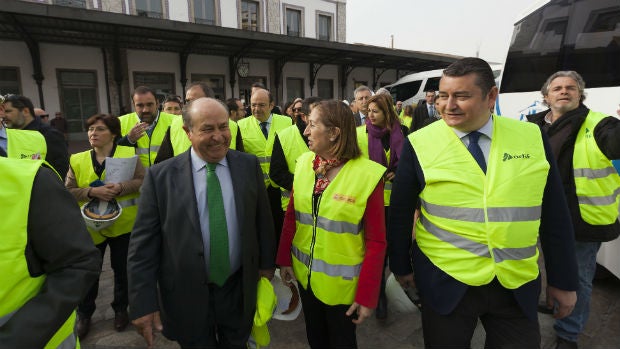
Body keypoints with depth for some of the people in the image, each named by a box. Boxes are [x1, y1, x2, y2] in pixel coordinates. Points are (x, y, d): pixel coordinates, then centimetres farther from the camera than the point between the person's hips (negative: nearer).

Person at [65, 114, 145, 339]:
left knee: (122, 270, 11)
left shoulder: (128, 153, -3)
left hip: (123, 224, -1)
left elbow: (143, 181, -10)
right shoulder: (77, 160, 3)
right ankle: (84, 315, 32)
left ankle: (121, 309, 33)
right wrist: (92, 191, -19)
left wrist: (120, 188, -25)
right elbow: (68, 191, -2)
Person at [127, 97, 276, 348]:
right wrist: (143, 303, -8)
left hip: (239, 289, 2)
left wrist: (266, 263, 8)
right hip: (187, 294, -1)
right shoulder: (160, 176, -11)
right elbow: (143, 243, -9)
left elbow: (263, 219, 2)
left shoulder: (249, 165, -6)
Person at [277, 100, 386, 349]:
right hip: (305, 273, 4)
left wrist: (367, 295, -12)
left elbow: (376, 241, -14)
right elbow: (292, 215, 4)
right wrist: (284, 259, 4)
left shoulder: (367, 175, -20)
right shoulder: (304, 163, -6)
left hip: (341, 282, -4)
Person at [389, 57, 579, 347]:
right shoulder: (419, 143, -10)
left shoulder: (532, 138, -3)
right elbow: (400, 212, -2)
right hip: (445, 282, -1)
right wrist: (401, 266, 4)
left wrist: (563, 280, 7)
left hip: (518, 285, 2)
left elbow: (555, 215, 3)